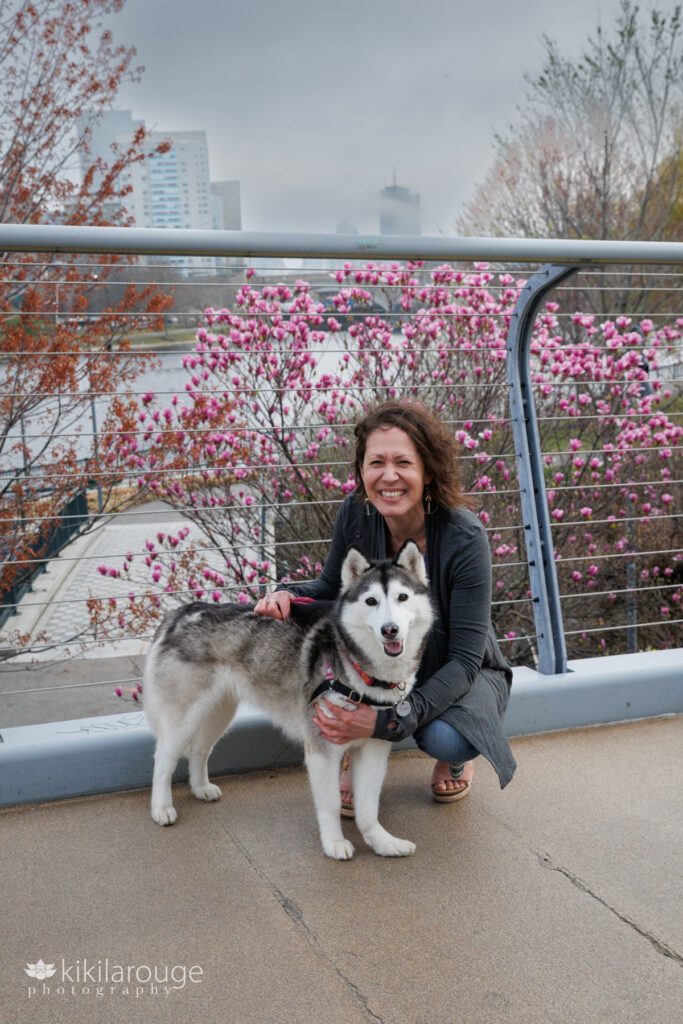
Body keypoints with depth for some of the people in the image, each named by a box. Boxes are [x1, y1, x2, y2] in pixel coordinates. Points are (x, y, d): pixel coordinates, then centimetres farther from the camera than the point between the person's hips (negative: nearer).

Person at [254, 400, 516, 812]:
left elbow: (464, 658, -29)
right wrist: (289, 595, -24)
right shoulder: (356, 514, -18)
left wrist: (389, 719, -41)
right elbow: (333, 585, 1)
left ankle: (455, 758, 6)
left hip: (460, 672, -3)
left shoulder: (465, 537, -30)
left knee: (445, 739, -35)